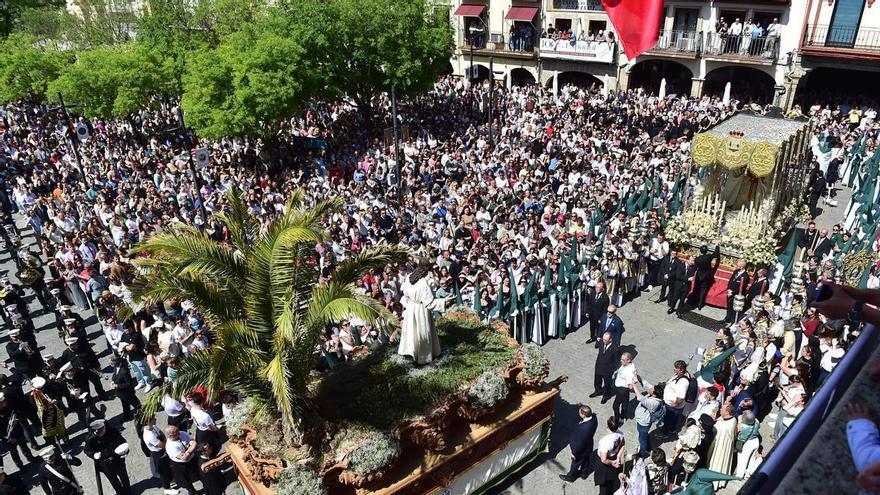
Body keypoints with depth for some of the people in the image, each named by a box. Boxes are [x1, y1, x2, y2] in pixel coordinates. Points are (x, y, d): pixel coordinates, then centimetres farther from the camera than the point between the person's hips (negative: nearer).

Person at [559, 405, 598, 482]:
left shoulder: (584, 429, -46)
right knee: (585, 461, 33)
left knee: (575, 464, 23)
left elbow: (580, 442, -29)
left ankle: (570, 477, 49)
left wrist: (574, 452, -13)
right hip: (588, 445, 7)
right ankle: (584, 473, 59)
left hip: (581, 449, -7)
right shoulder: (593, 417, -23)